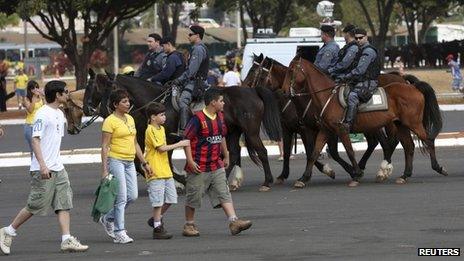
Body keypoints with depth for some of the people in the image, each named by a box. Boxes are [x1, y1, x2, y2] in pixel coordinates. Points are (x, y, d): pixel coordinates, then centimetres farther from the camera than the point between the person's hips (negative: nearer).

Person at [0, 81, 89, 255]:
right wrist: (42, 165, -26)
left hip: (57, 168, 9)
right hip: (43, 169, -9)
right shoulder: (43, 114, -14)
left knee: (64, 202, 0)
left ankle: (67, 240, -2)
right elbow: (35, 140, -19)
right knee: (36, 205, -4)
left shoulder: (59, 114, 14)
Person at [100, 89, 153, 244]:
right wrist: (104, 170, -17)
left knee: (133, 196, 3)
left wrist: (144, 163, 18)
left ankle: (108, 219, 22)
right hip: (115, 160, -8)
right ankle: (119, 233, -4)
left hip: (129, 162, 8)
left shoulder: (130, 119, 14)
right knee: (121, 197, -9)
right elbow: (105, 147, -12)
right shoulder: (110, 121, -9)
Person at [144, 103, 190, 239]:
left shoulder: (161, 129, 16)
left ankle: (156, 219, 24)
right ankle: (157, 228, -1)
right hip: (155, 172, -9)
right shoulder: (151, 131, -12)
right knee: (158, 201, -6)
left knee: (171, 198, 10)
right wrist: (179, 144, -13)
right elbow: (161, 148, -18)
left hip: (165, 170, 9)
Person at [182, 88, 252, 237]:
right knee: (194, 197, 5)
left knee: (224, 194, -2)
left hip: (216, 165, 7)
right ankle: (189, 225, 17)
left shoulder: (220, 117, 9)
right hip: (199, 167, -7)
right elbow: (186, 140, -15)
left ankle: (234, 222, -9)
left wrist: (226, 156, 25)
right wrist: (190, 161, -19)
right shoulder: (198, 119, -15)